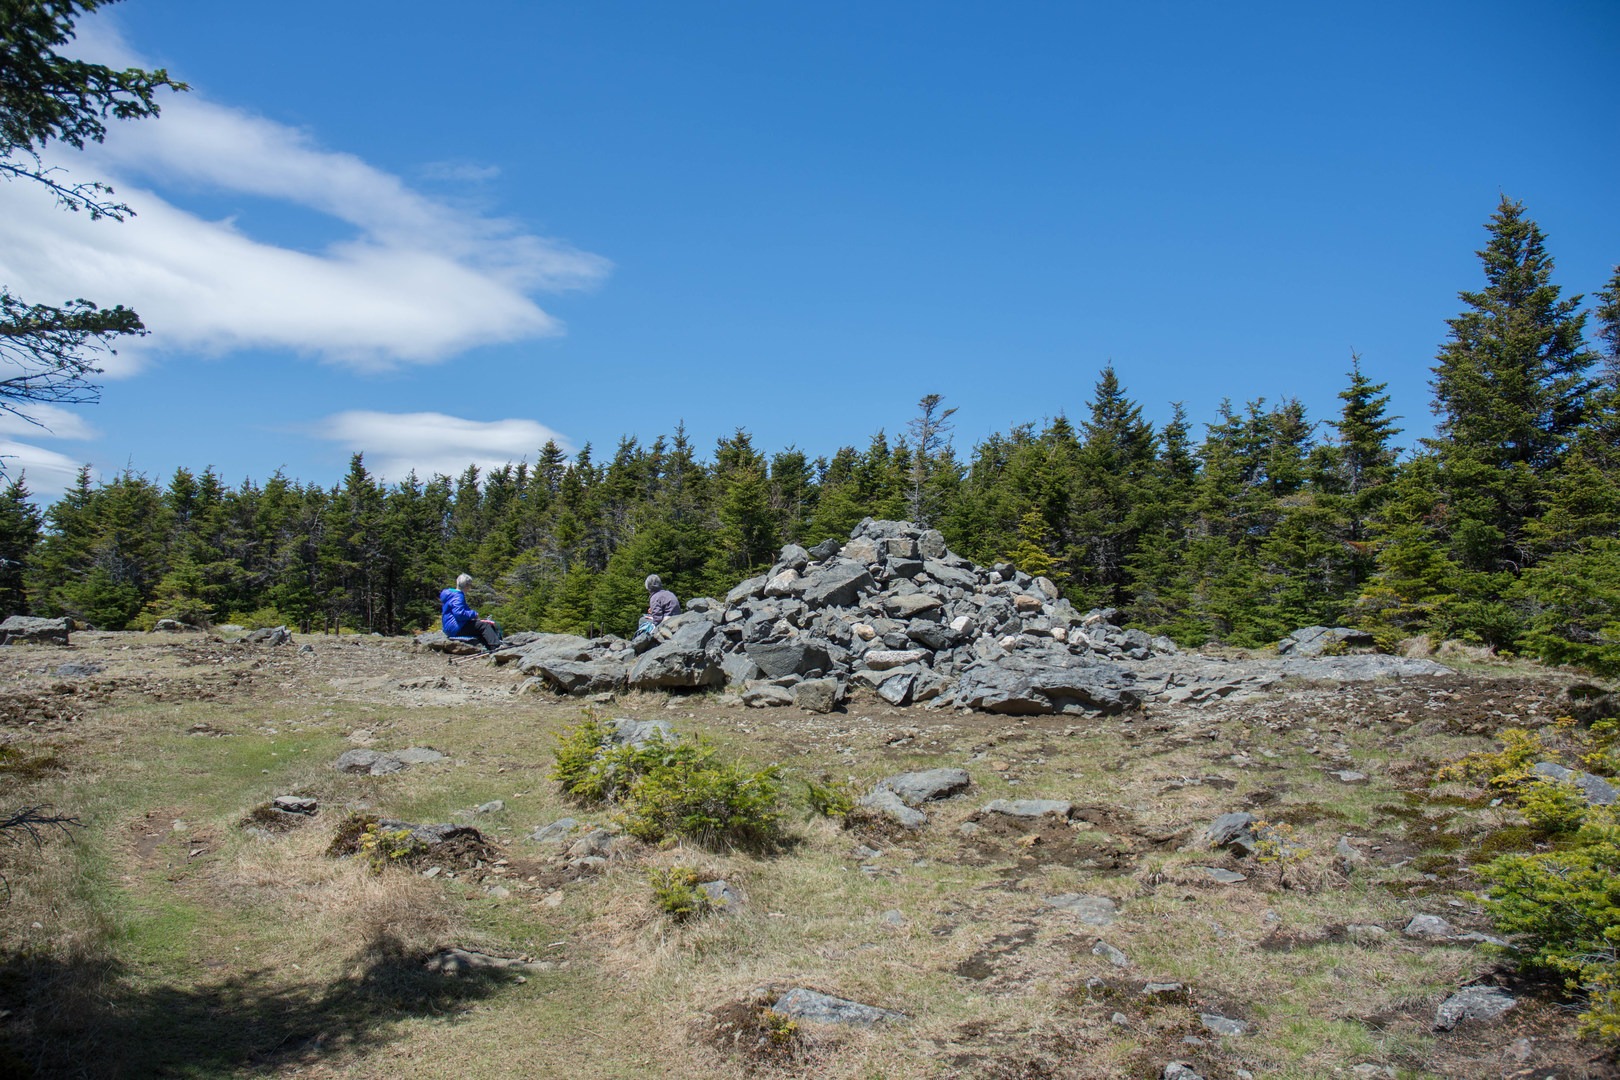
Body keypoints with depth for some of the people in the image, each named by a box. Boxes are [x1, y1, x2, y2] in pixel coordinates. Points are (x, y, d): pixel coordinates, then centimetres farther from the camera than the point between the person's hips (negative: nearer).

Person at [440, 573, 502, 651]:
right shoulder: (457, 596, -14)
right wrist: (474, 614, -13)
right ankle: (495, 646, -27)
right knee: (484, 625, -18)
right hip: (456, 628, -11)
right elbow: (459, 613, -27)